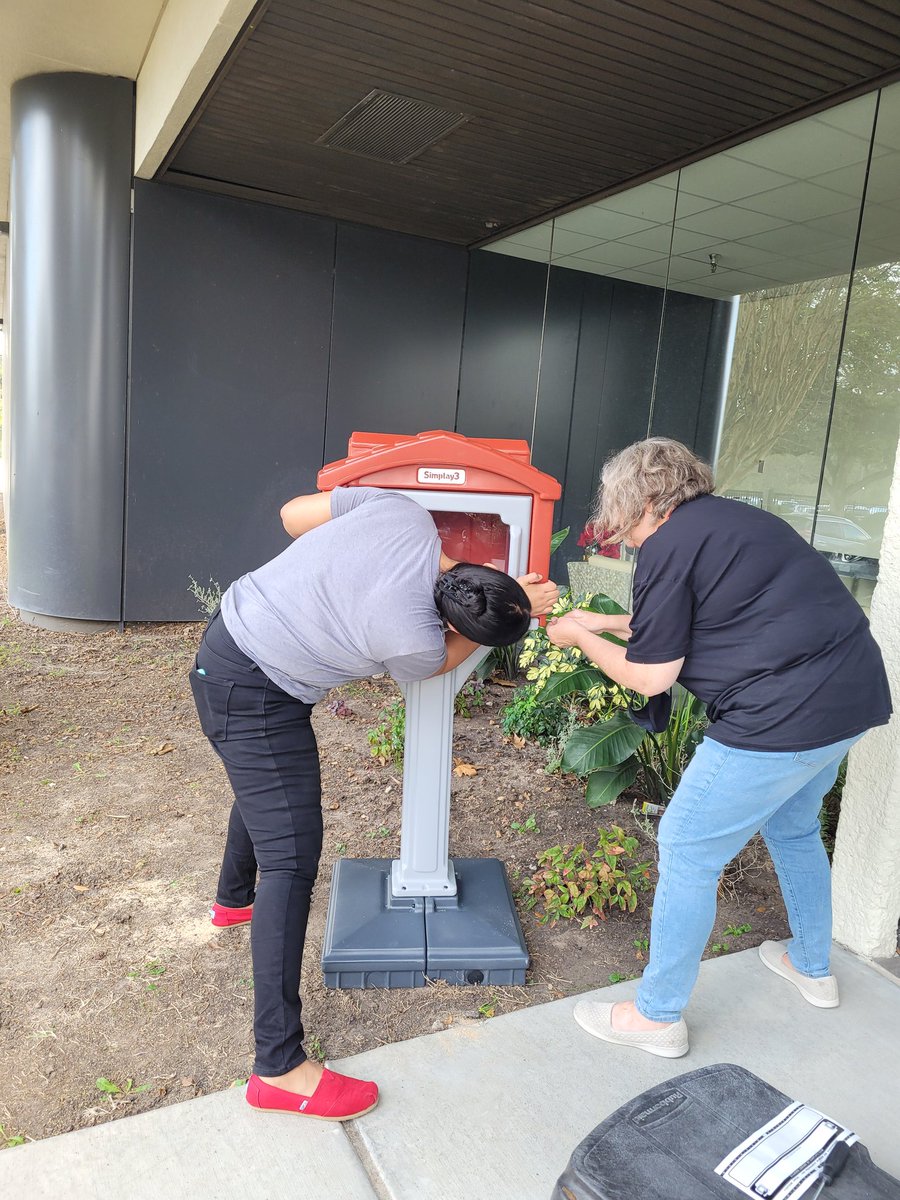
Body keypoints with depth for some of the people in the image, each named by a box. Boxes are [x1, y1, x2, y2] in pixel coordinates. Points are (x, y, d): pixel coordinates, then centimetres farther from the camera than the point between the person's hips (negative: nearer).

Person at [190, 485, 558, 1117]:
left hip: (233, 631, 10)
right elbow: (442, 660, -3)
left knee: (266, 787, 31)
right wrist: (525, 609, 1)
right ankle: (280, 1068, 0)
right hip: (253, 696, -10)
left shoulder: (400, 507, -15)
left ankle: (235, 897, 60)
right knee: (293, 858, -8)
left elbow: (294, 513, -1)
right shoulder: (414, 640, -30)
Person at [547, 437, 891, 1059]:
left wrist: (581, 637, 6)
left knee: (687, 851, 4)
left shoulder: (669, 545, -12)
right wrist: (604, 622, 28)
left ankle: (658, 1016, 19)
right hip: (854, 693, 10)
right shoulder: (731, 518, 16)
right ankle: (812, 966, 50)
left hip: (785, 716, -10)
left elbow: (650, 676, -8)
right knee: (793, 826, 30)